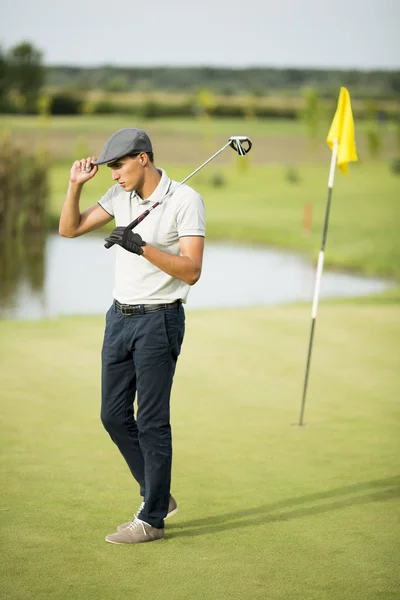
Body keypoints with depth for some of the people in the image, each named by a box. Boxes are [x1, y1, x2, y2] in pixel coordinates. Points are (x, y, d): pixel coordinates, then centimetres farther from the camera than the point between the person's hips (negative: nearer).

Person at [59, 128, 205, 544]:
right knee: (114, 415, 10)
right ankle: (159, 496, 26)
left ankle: (151, 519, 7)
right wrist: (75, 185, -1)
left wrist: (142, 247, -27)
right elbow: (69, 229, 13)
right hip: (119, 317, 7)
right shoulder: (120, 196, 7)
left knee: (152, 422, -3)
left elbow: (191, 271, -18)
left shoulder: (184, 201, -13)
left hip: (158, 321, -7)